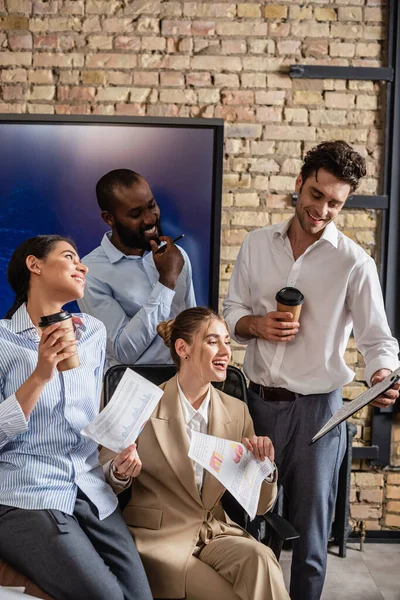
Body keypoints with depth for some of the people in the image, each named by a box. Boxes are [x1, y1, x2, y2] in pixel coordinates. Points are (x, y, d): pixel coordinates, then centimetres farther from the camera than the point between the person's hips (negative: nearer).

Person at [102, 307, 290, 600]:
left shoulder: (237, 412, 3)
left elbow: (259, 505, 4)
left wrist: (264, 466, -17)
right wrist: (121, 472, -26)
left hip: (217, 533, 3)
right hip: (160, 538, -3)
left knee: (260, 559, -28)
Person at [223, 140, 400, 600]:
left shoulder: (354, 263, -9)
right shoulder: (256, 244, 3)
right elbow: (231, 311, 8)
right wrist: (255, 325, -13)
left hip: (315, 409, -3)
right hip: (256, 401, 3)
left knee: (309, 532, 10)